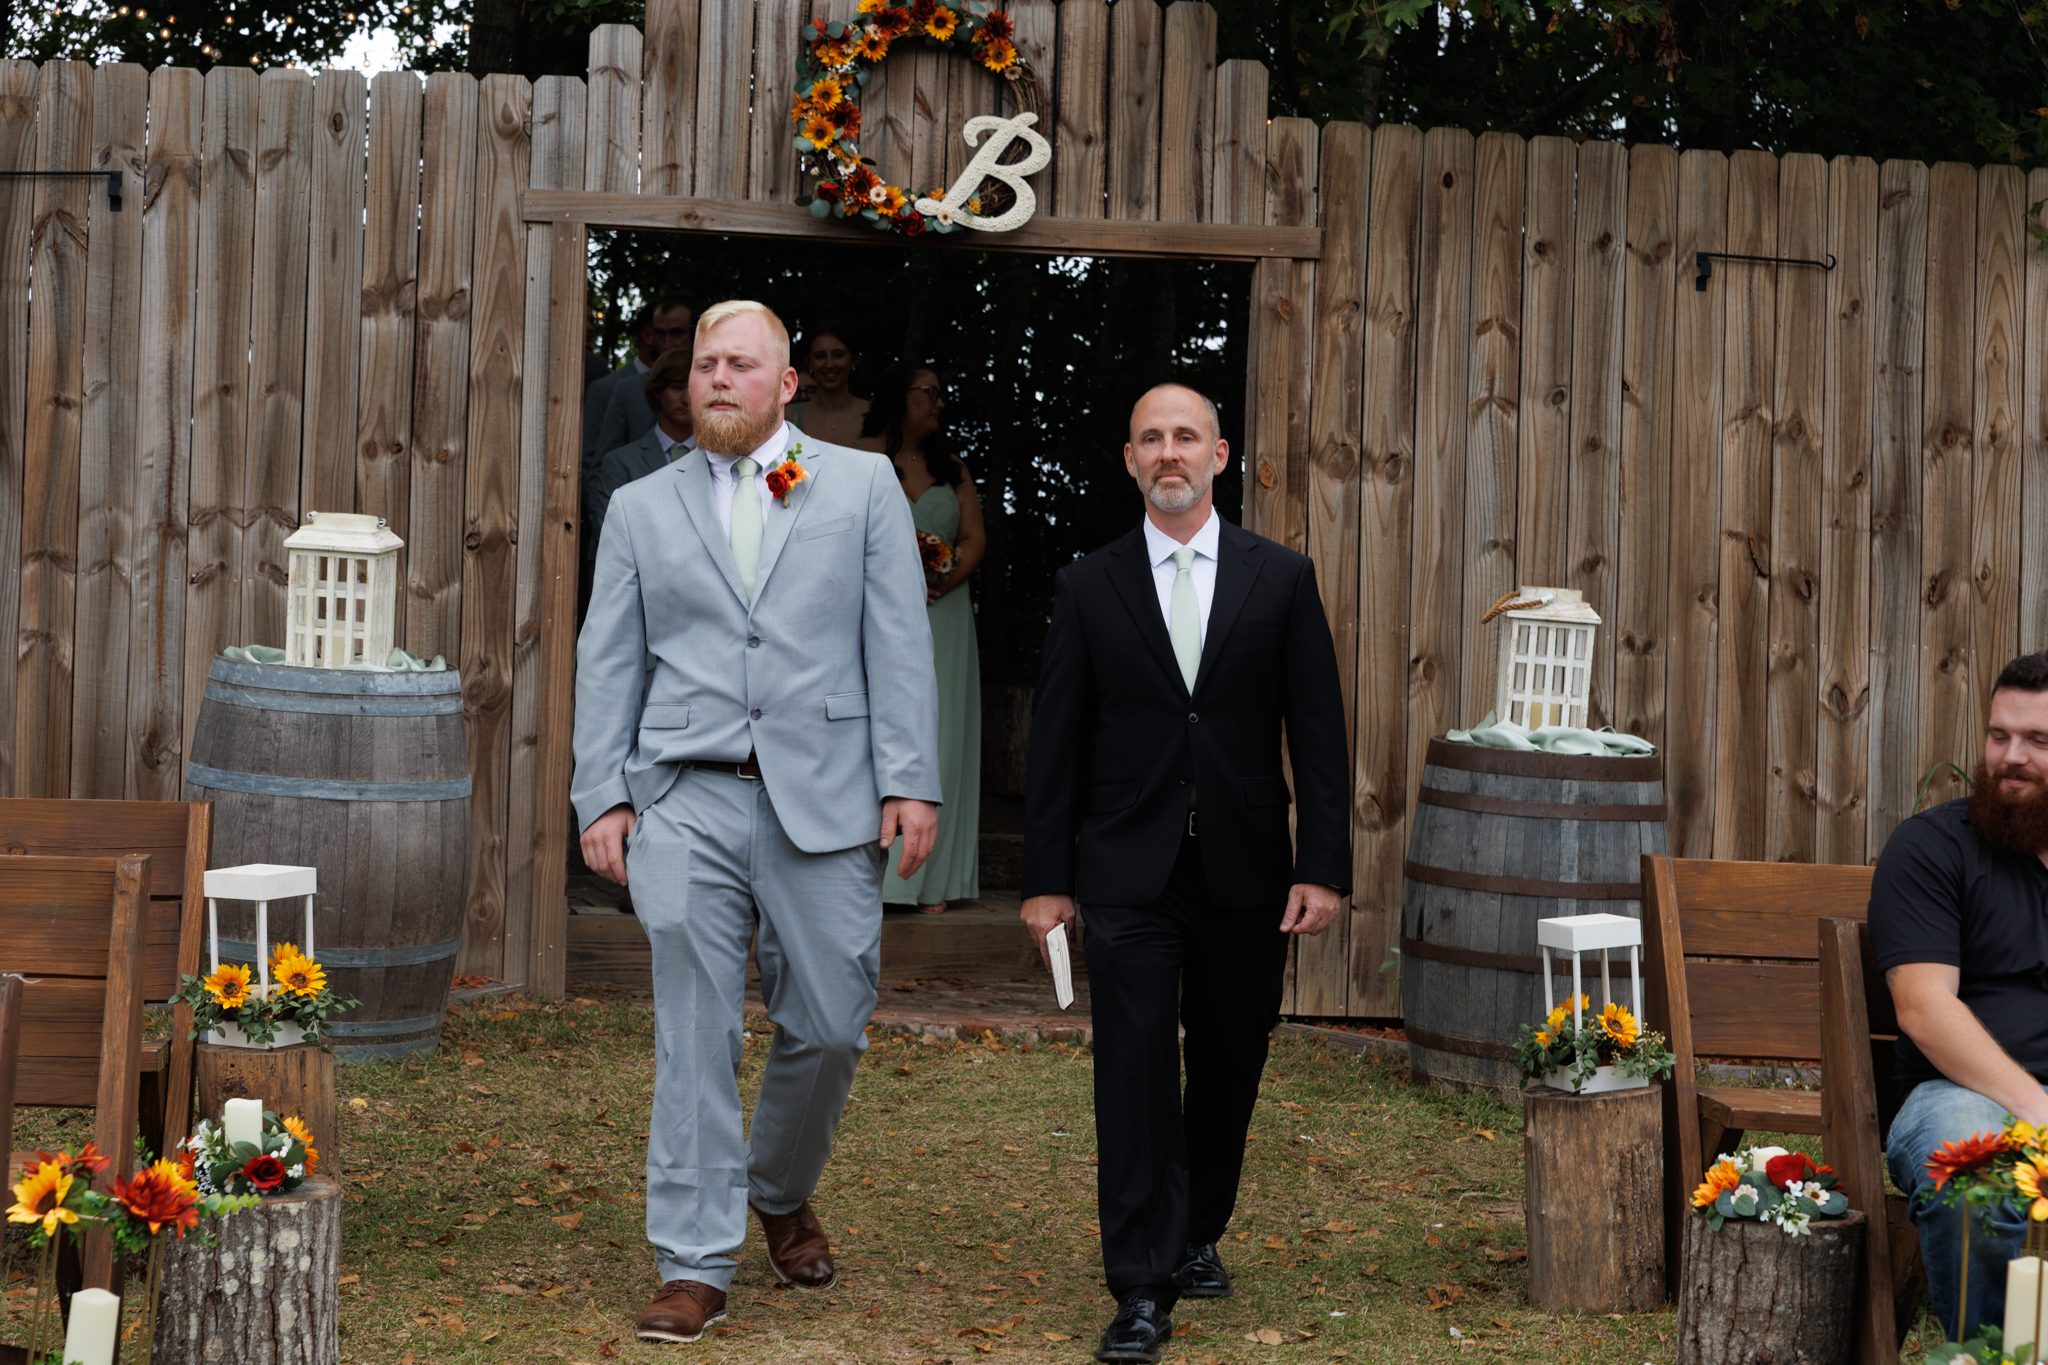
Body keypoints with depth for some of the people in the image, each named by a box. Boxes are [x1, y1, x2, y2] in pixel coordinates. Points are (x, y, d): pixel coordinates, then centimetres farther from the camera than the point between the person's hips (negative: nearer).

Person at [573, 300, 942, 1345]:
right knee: (694, 1035, -2)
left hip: (823, 804, 0)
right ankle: (694, 1265, 5)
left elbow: (898, 644, 3)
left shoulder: (861, 485, 9)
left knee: (827, 1026, 4)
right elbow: (607, 663, 11)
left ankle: (781, 1193, 33)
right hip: (685, 802, 1)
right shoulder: (639, 509, 13)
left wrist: (910, 780, -5)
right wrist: (603, 796, 1)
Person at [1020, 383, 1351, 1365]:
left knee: (1228, 1071, 11)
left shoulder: (1282, 579, 4)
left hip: (1245, 876, 1)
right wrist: (1046, 878, 0)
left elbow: (1318, 732, 2)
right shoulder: (1088, 587, 4)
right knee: (1134, 1071, -6)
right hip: (1130, 873, -1)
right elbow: (1056, 742, 4)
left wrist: (1323, 867, -5)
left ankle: (1196, 1236, 32)